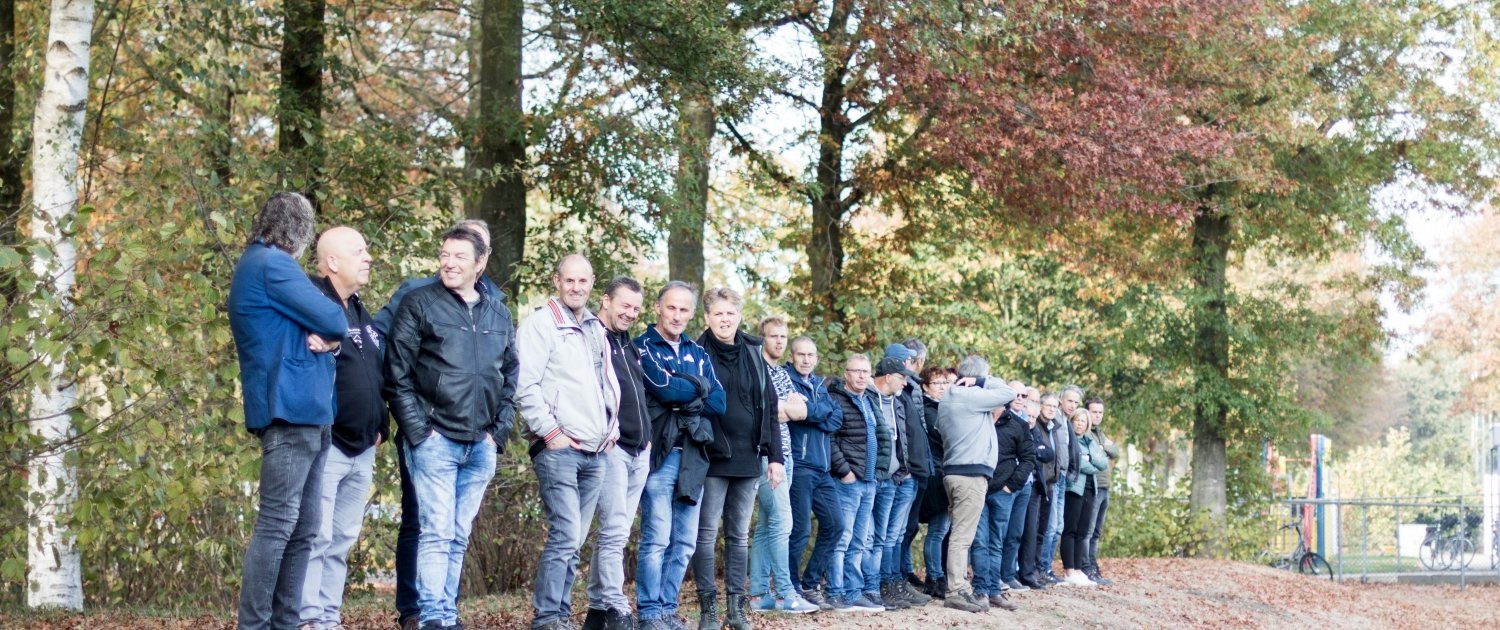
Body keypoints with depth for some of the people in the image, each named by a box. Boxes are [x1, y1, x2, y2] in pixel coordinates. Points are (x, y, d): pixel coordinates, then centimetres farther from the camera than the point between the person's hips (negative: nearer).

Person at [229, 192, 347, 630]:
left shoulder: (261, 263, 23)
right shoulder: (270, 264, -8)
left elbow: (332, 331, 19)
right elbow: (334, 321, -12)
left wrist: (326, 339, -3)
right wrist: (331, 331, 11)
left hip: (305, 413, 10)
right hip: (290, 409, -10)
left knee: (304, 529, 9)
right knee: (277, 525, -11)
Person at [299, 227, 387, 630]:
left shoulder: (361, 313, 19)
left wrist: (380, 425, 18)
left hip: (362, 449, 9)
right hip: (325, 443, -9)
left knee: (343, 539, 11)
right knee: (316, 537, -9)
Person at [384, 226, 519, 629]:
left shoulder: (499, 315, 13)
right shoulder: (419, 304, -1)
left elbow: (511, 377, 16)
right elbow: (397, 375, -5)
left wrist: (498, 431, 5)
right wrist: (418, 431, -11)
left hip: (481, 446, 4)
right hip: (435, 440, -4)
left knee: (459, 537, 9)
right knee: (436, 532, -8)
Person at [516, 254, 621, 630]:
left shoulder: (596, 329, 18)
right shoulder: (540, 324, -3)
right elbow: (526, 387, -11)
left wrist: (611, 430, 14)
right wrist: (551, 432, -14)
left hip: (595, 453, 7)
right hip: (558, 449, -7)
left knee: (574, 541, 8)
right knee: (566, 536, -14)